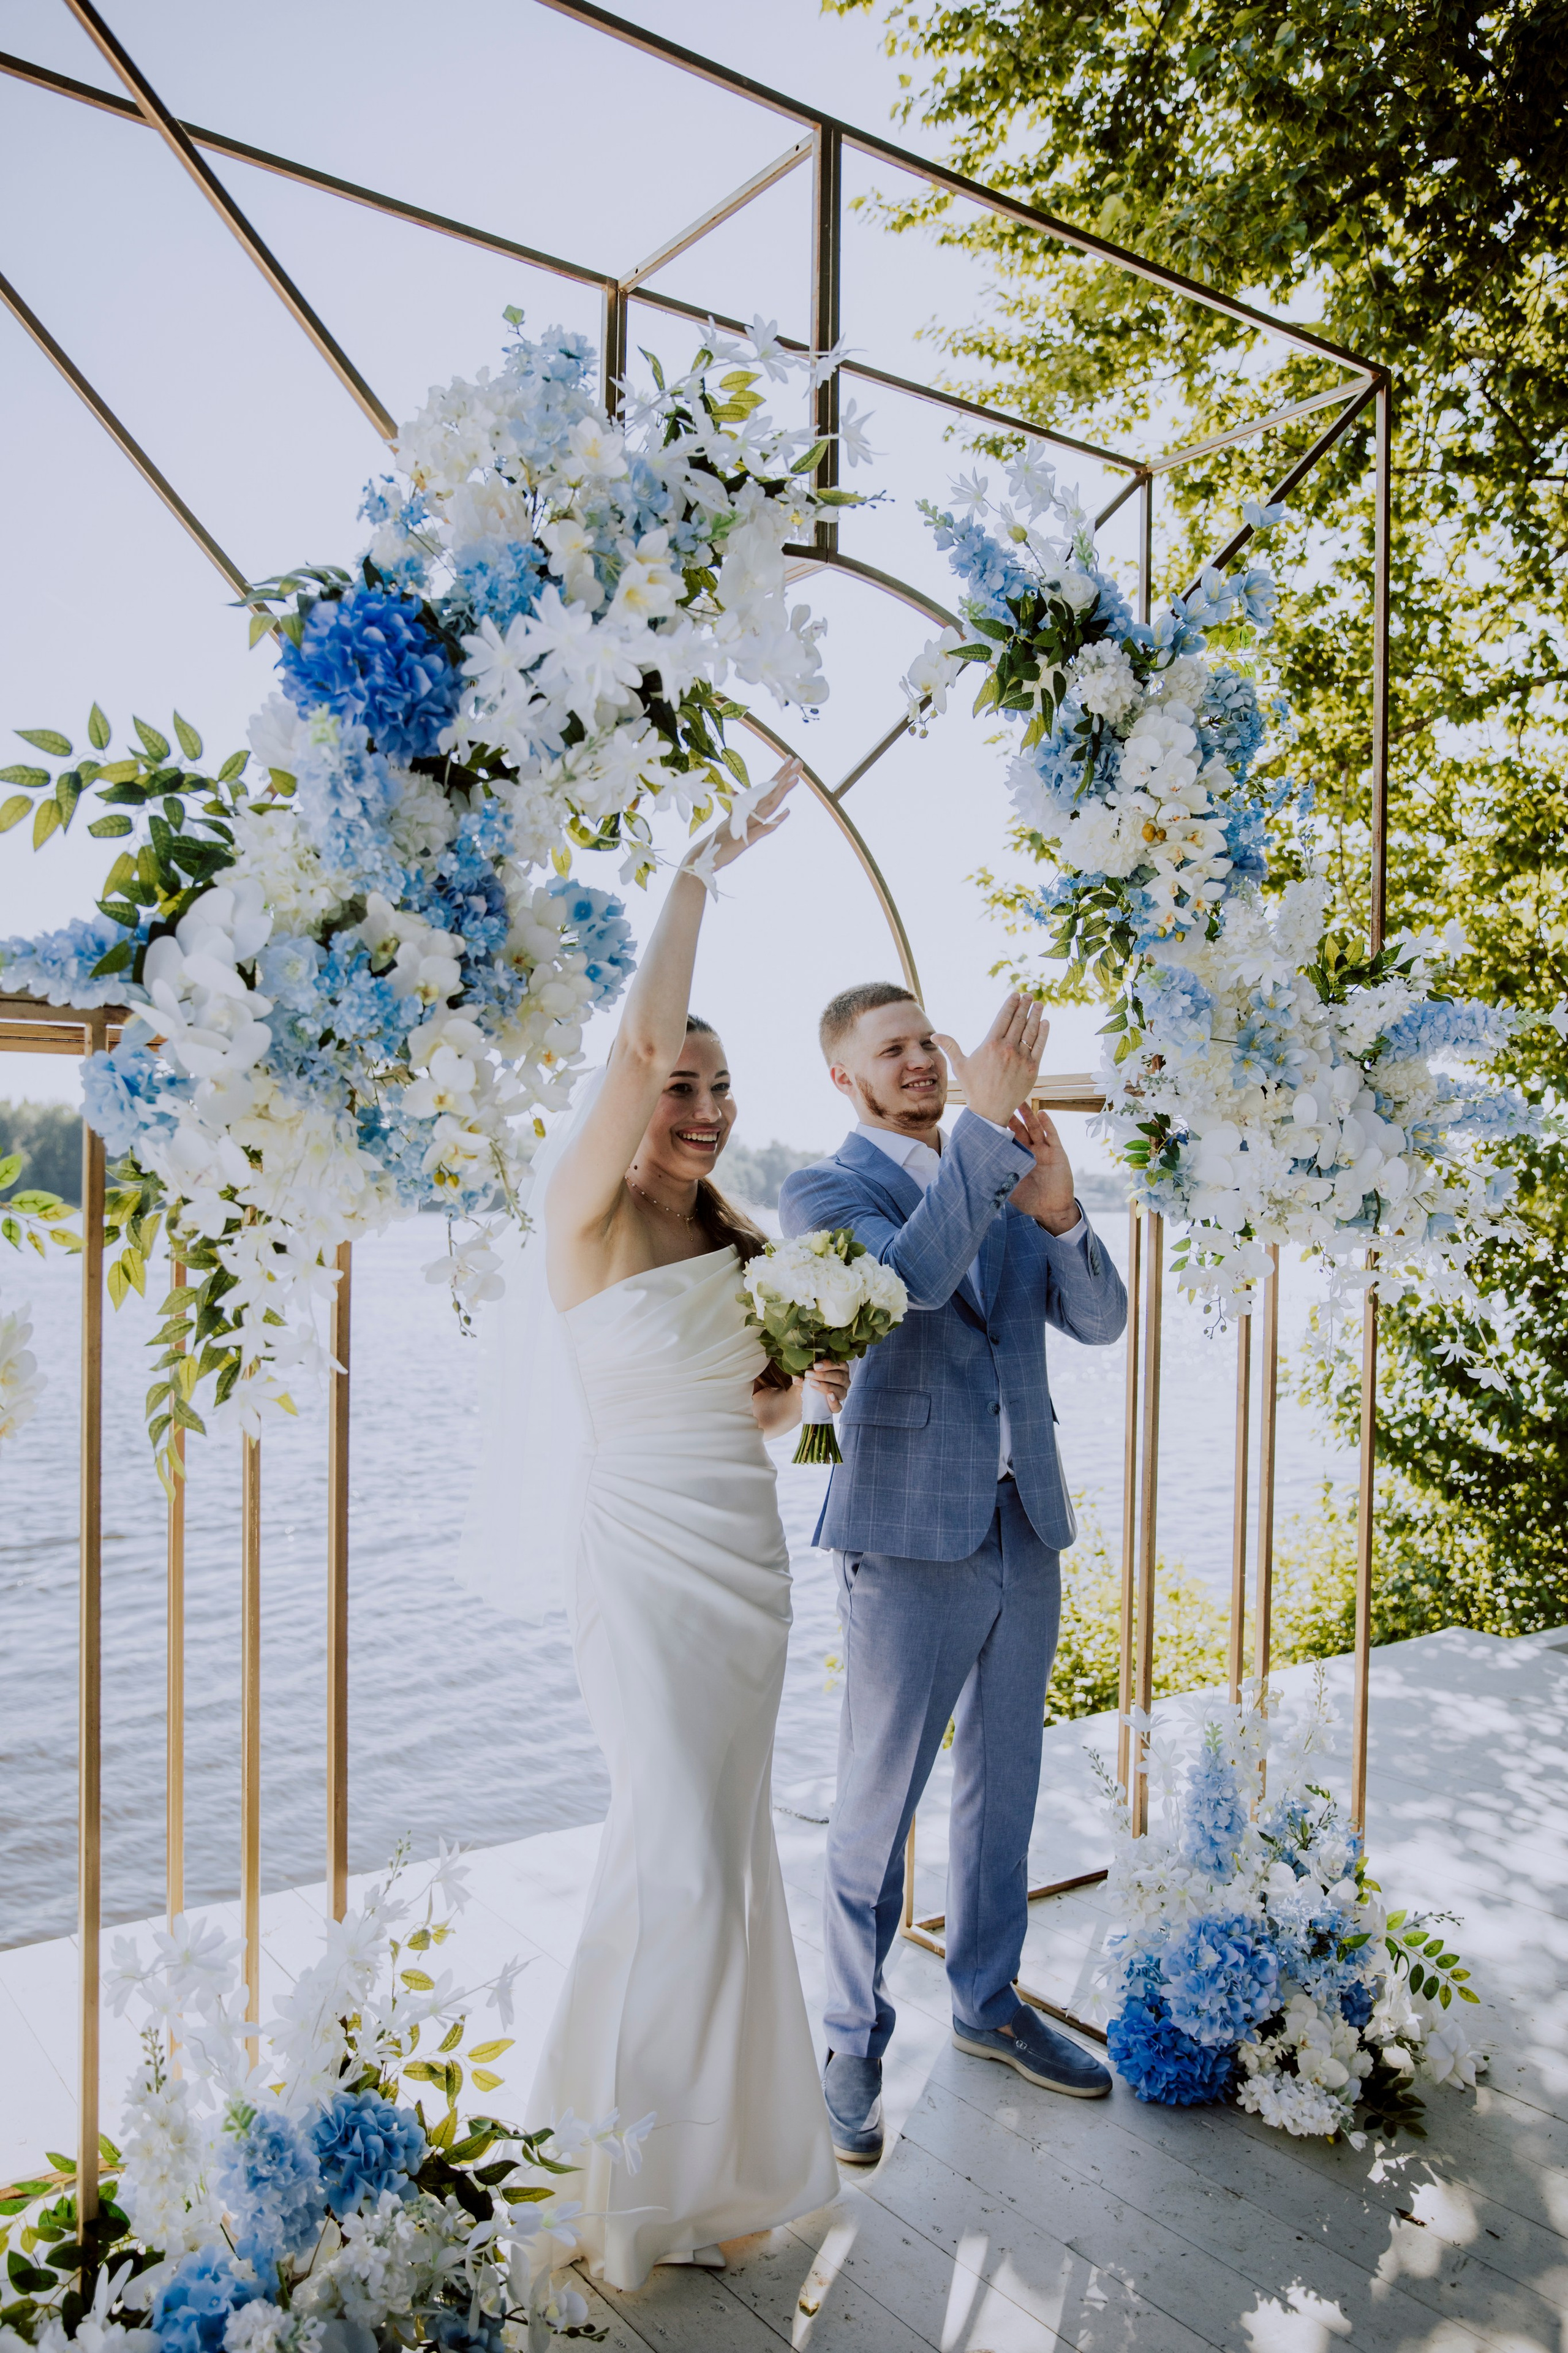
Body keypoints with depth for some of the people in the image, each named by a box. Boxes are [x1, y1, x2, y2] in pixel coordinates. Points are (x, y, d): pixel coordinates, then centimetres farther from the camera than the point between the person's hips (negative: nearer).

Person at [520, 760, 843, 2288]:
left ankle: (713, 2149, 33)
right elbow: (640, 1036, -25)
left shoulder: (735, 1243, 10)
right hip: (648, 1571, -6)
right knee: (683, 1860, -3)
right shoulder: (589, 1216, -10)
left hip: (749, 1567, 6)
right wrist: (700, 866, -20)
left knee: (718, 1858, 15)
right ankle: (630, 2175, 19)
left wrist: (809, 1389, -4)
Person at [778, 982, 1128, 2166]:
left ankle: (989, 2001, 38)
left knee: (1003, 1788, 19)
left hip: (1025, 1531, 6)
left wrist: (1058, 1211, -16)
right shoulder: (824, 1189, -6)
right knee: (877, 1808, 5)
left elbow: (1102, 1320, 2)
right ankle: (856, 2041, 25)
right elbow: (911, 1272, -27)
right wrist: (986, 1119, -28)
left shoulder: (1006, 1180, 10)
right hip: (911, 1540, -5)